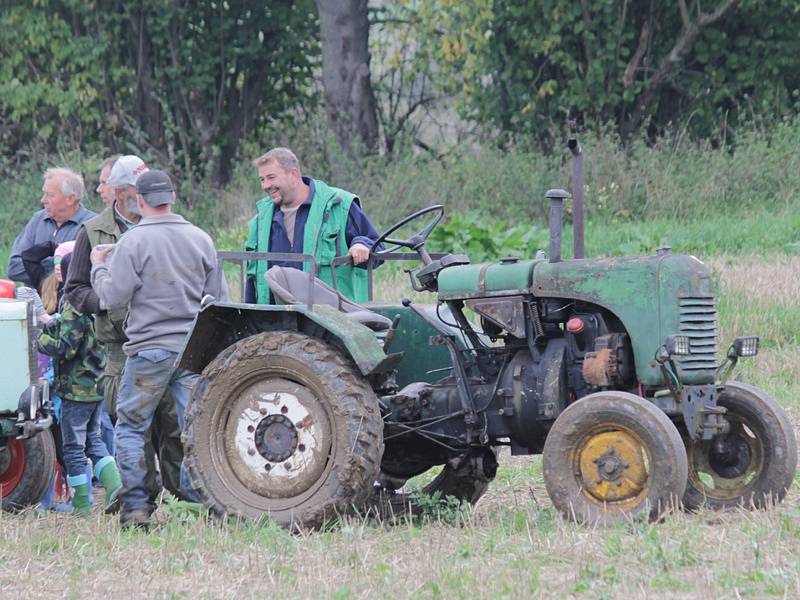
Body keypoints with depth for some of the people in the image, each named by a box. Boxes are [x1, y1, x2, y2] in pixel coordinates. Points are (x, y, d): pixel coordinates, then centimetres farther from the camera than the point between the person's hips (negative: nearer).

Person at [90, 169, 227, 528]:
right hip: (195, 348, 4)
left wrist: (99, 267, 9)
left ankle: (135, 507, 3)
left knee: (131, 427, 7)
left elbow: (114, 297, -8)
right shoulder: (200, 239, 7)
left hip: (149, 347, -4)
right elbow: (219, 297, 13)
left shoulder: (133, 241, -8)